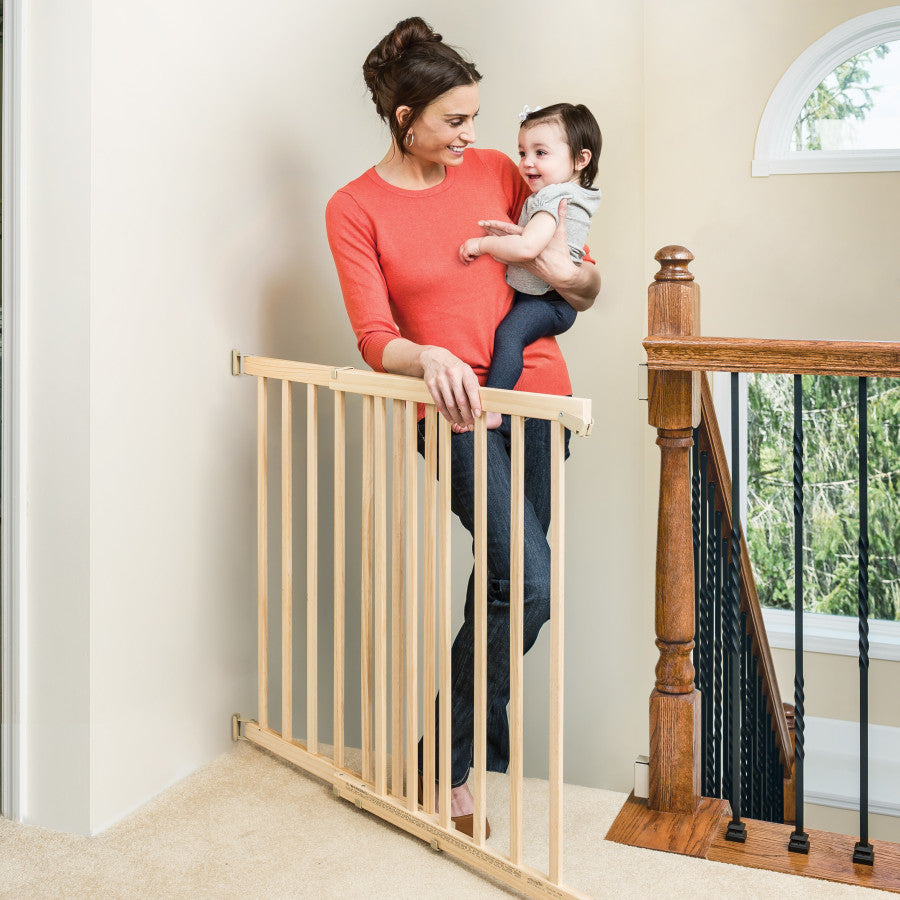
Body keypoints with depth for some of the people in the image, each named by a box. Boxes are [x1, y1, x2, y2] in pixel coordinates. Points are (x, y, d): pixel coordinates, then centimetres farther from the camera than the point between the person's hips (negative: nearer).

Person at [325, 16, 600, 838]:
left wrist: (565, 271, -12)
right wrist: (432, 358, -30)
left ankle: (476, 744, 28)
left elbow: (588, 289, 11)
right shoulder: (355, 209, -2)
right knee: (528, 583, -16)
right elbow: (375, 340, -9)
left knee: (506, 576, 9)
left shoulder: (495, 171, 7)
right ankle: (452, 764, 1)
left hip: (536, 391, 4)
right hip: (456, 406, -4)